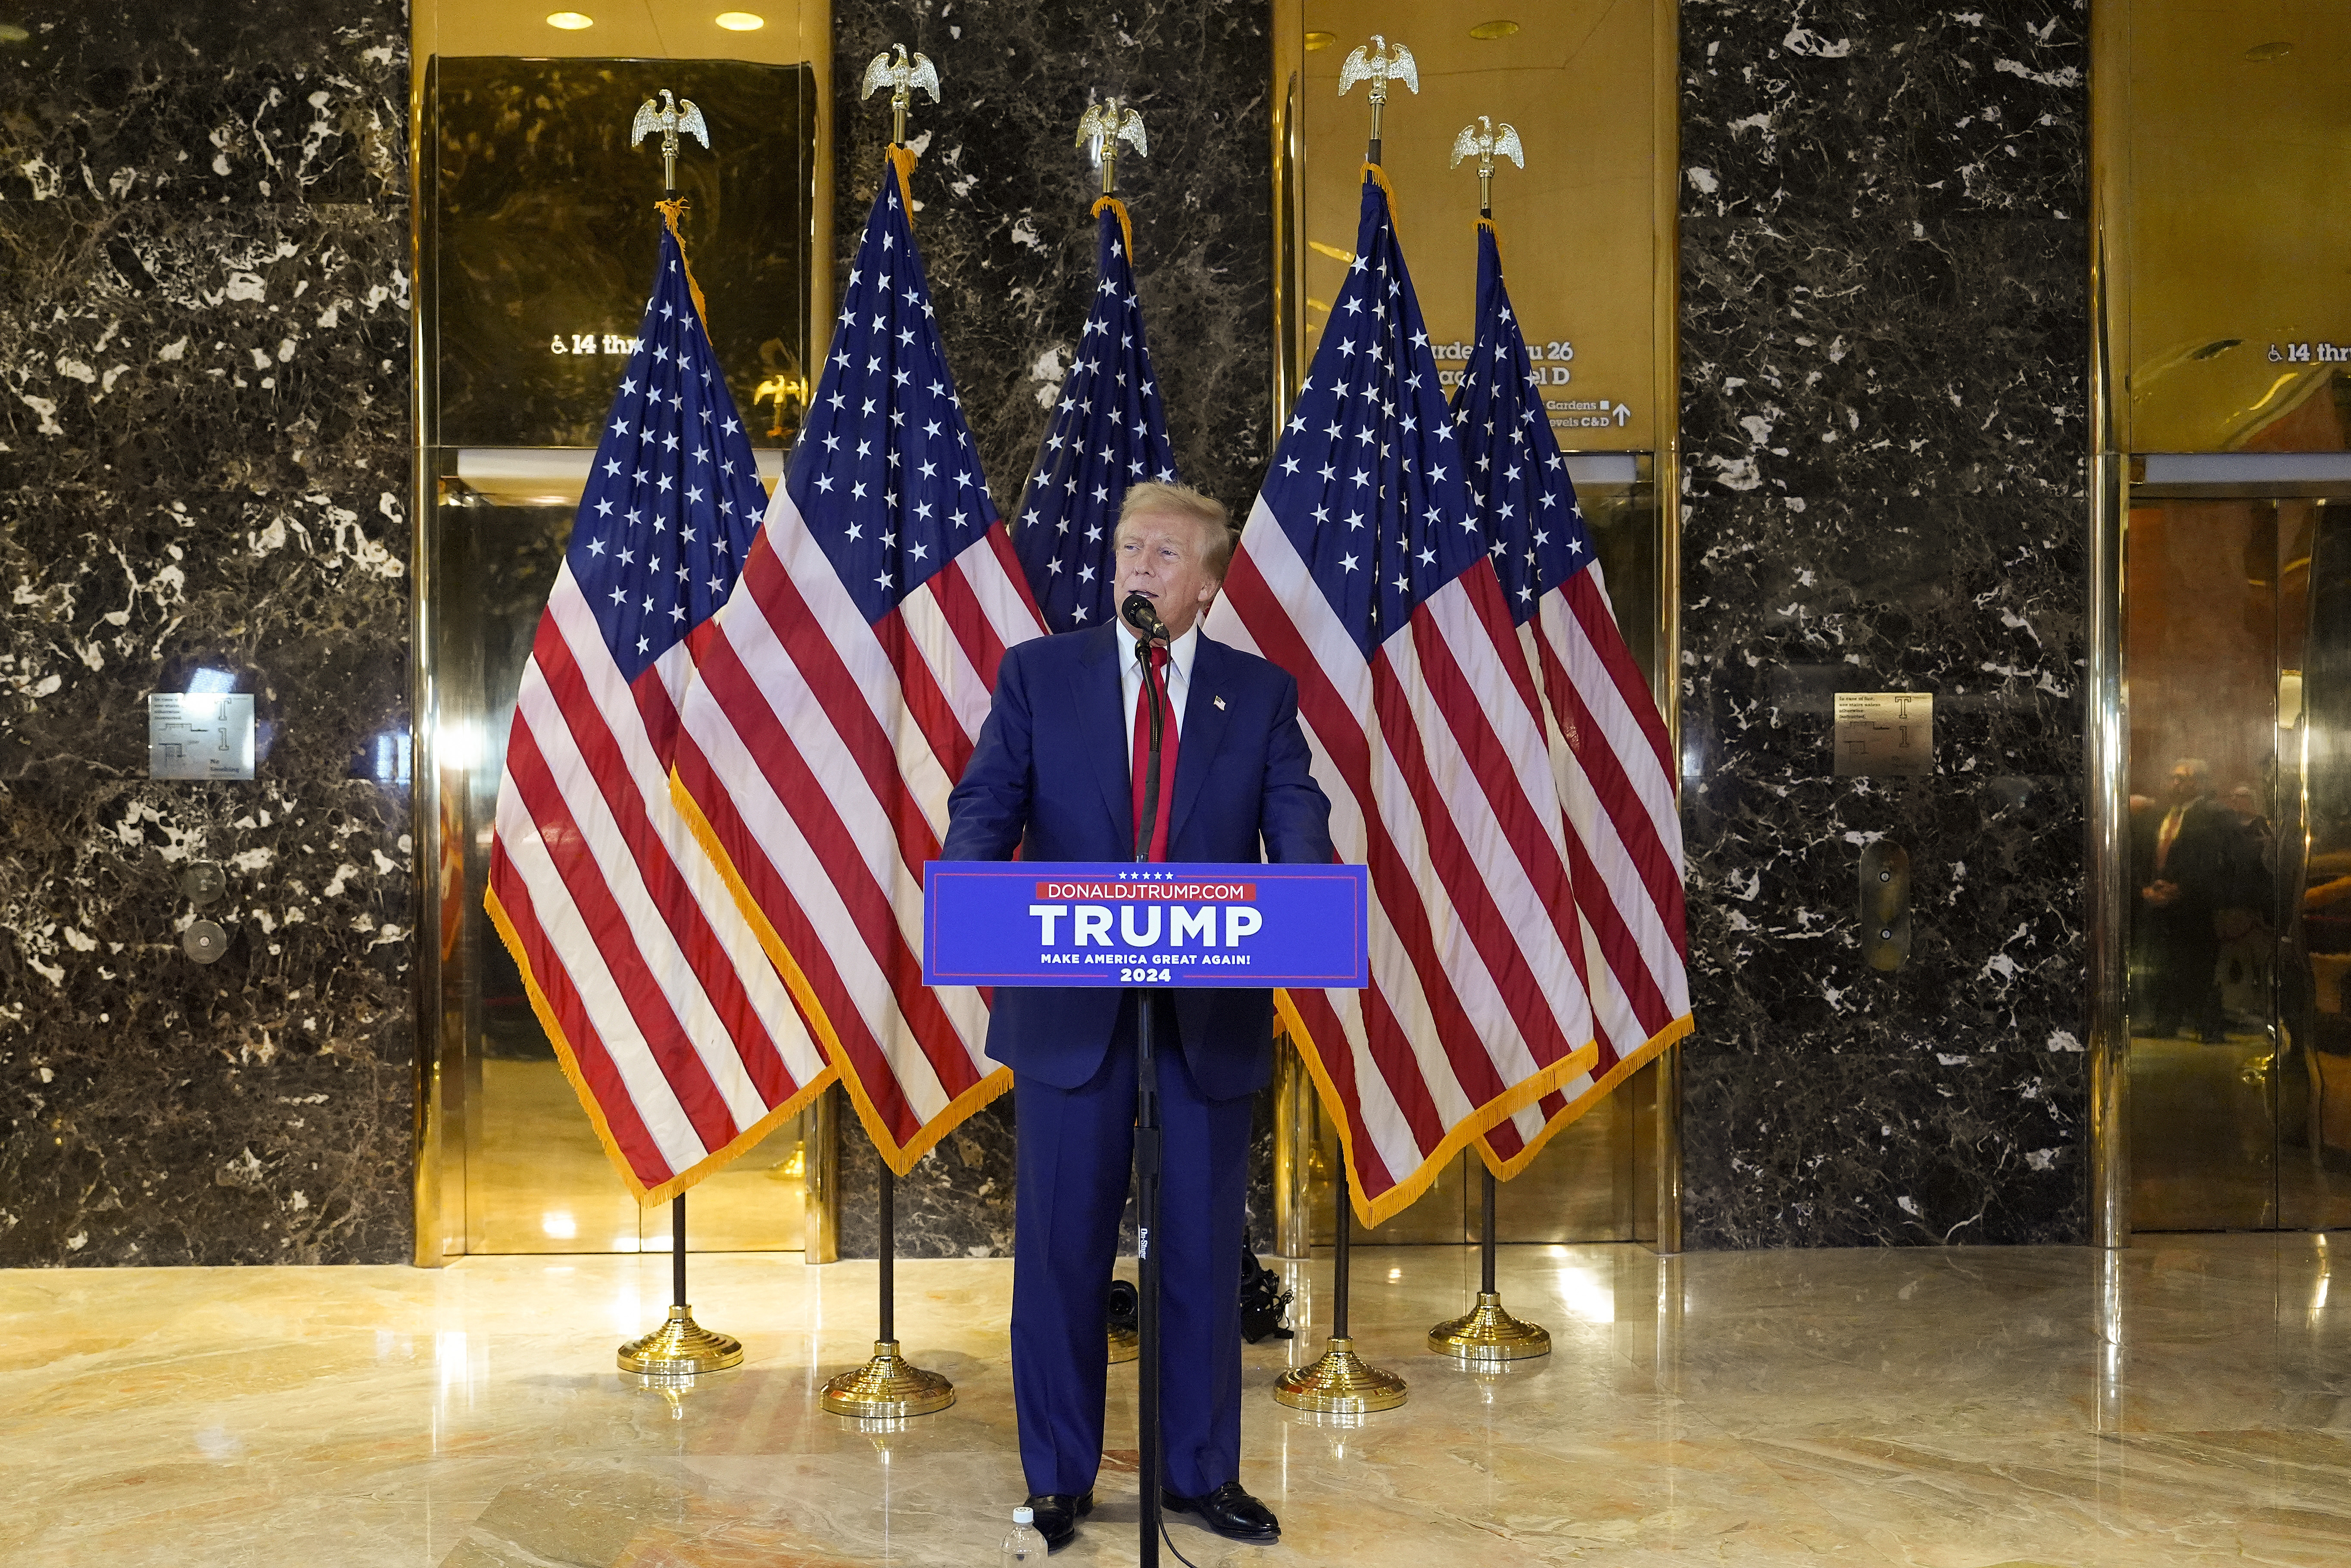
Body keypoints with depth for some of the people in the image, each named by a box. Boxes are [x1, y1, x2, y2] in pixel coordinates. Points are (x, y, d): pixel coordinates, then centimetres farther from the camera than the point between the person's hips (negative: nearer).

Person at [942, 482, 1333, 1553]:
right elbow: (985, 805, -3)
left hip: (1211, 1013, 1)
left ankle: (1200, 1475, 25)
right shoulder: (1038, 673, 5)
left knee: (1202, 1251, 9)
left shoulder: (1262, 695, 7)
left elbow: (1298, 822, -5)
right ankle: (1057, 1479, 21)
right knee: (1060, 1249, 6)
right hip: (1070, 1009, -1)